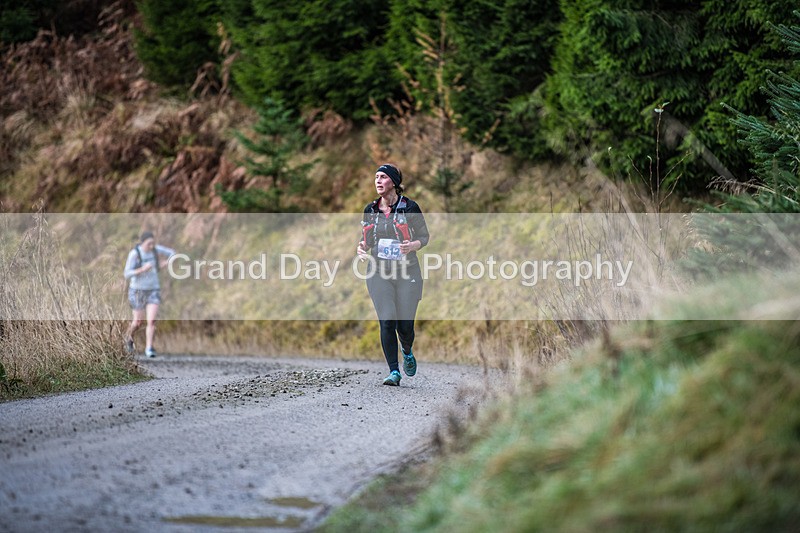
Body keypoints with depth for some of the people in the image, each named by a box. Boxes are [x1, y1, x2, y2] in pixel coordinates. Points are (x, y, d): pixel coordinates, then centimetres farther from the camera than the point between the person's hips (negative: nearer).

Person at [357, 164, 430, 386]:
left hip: (407, 272, -2)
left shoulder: (409, 207, -2)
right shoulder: (370, 209, 9)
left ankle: (407, 353, 33)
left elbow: (424, 236, 3)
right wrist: (361, 247, -4)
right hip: (379, 273, 2)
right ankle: (394, 372, -5)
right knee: (387, 322, -11)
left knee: (405, 325, -1)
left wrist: (413, 245, -18)